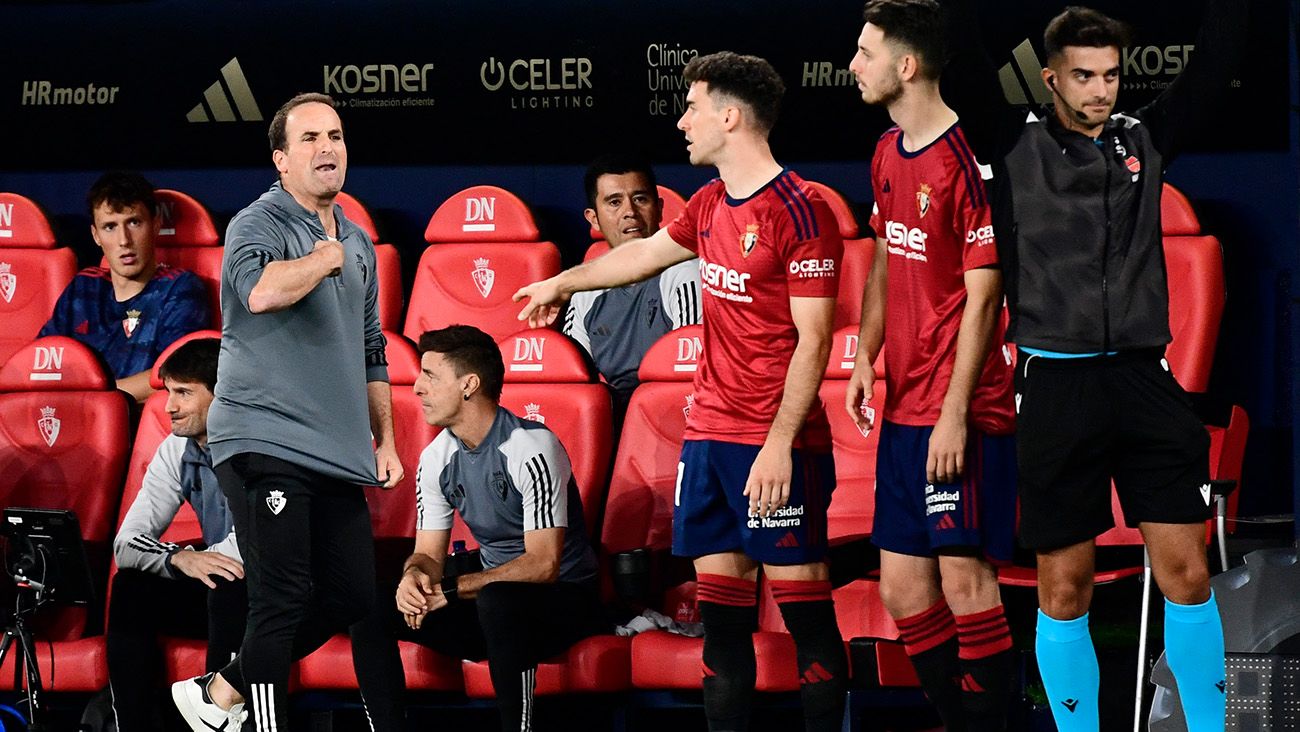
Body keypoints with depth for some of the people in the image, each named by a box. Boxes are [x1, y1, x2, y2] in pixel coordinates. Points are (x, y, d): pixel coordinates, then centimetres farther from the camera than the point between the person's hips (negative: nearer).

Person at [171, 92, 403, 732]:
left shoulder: (358, 243, 18)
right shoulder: (259, 224, -7)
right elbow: (261, 290, -31)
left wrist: (384, 440, 22)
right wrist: (325, 259, -15)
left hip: (336, 456, 8)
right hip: (264, 441, -8)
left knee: (351, 596, 8)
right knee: (284, 596, -13)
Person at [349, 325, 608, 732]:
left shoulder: (532, 449, -18)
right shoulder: (436, 459, 4)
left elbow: (542, 565, -22)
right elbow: (429, 553, 7)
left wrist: (449, 589, -26)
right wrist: (415, 576, -19)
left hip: (565, 601, -7)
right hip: (491, 607, 7)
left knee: (498, 599, -40)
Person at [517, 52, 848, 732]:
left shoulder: (800, 211, -12)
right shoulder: (710, 205, 13)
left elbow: (813, 339, -15)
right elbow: (645, 252, 34)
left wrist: (779, 443, -21)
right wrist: (562, 284, 47)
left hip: (775, 443, -8)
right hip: (710, 433, 8)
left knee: (800, 596, -6)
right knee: (719, 598, 7)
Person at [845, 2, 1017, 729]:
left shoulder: (966, 162, -15)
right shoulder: (889, 155, 11)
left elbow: (983, 296, -15)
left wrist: (955, 415, -17)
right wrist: (866, 357, 9)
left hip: (962, 415, -9)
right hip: (904, 410, 9)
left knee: (964, 580, -7)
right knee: (903, 588, 10)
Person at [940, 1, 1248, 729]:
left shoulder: (1146, 141, 10)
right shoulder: (1015, 145, 3)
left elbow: (1216, 63, 5)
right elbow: (961, 61, -9)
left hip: (1144, 381, 2)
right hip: (1055, 388, -2)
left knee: (1187, 572, -1)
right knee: (1065, 584, 3)